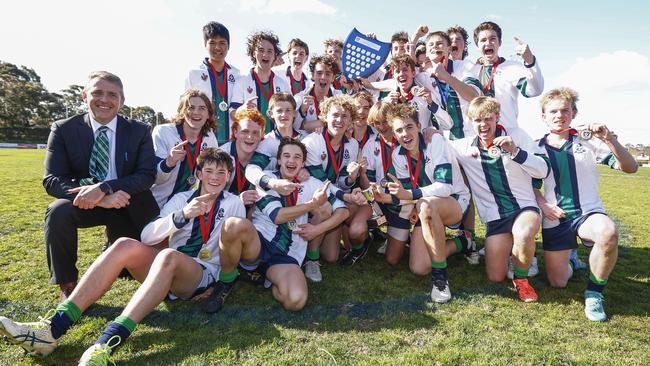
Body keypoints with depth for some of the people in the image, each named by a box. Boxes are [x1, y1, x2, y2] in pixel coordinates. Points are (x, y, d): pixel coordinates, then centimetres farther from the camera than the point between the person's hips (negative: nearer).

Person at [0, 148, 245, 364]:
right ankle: (52, 329, -29)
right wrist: (182, 215, -15)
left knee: (168, 256, -36)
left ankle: (106, 345, -45)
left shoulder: (233, 204, 7)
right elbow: (147, 236, -1)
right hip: (166, 272, 4)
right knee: (126, 246, -24)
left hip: (203, 275, -3)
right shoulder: (182, 198, 12)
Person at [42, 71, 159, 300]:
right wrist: (101, 199, -32)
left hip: (127, 205, 1)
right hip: (85, 203, 0)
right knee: (58, 211, -33)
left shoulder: (139, 131, -7)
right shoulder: (64, 129, -8)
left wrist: (103, 188, -32)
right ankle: (67, 286, -13)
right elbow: (52, 180, -15)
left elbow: (147, 175, -16)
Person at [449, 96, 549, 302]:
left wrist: (515, 151, -16)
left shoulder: (516, 136, 1)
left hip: (525, 207, -1)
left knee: (522, 234, -38)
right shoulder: (465, 146, 4)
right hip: (495, 217, 2)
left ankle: (521, 278, -6)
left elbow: (543, 171, -4)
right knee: (495, 277, -3)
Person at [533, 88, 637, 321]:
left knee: (608, 232, -39)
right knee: (558, 283, 1)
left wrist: (609, 138, -20)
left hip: (588, 212, -1)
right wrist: (543, 204, -9)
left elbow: (630, 168, -7)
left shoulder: (588, 140, 1)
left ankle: (594, 292, -12)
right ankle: (570, 256, 39)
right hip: (555, 218, 1)